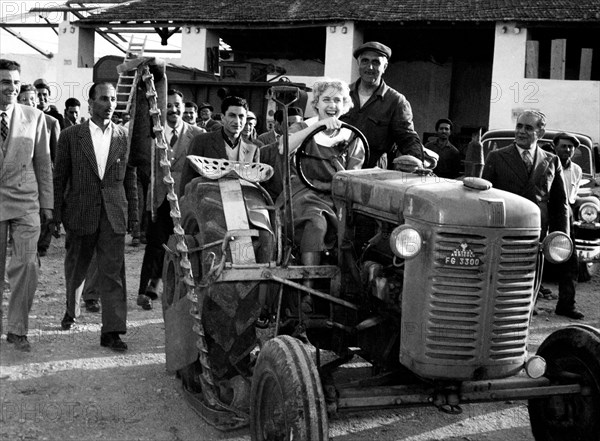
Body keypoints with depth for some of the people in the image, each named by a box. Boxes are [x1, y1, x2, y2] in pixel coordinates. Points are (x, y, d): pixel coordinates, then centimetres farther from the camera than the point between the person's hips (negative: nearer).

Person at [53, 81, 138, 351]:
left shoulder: (124, 137, 4)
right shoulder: (71, 136, 0)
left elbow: (130, 178, 8)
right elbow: (59, 177, 3)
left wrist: (133, 213, 5)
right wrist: (56, 214, 0)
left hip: (114, 216, 0)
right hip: (80, 214, 0)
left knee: (113, 272, -4)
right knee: (75, 268, 15)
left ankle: (112, 331, 0)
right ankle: (71, 310, 41)